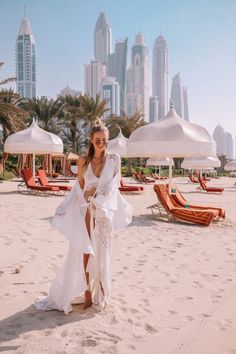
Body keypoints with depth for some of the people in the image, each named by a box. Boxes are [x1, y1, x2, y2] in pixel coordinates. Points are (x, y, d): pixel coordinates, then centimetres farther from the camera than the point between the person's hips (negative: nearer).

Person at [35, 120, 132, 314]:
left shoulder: (114, 159, 2)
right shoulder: (83, 160, 4)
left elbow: (114, 185, 1)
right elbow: (80, 187, 5)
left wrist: (96, 192, -9)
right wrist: (88, 205, -5)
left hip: (105, 212, 0)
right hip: (87, 211, 1)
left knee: (102, 253, 7)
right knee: (85, 251, 0)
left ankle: (101, 293, 20)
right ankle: (87, 292, 13)